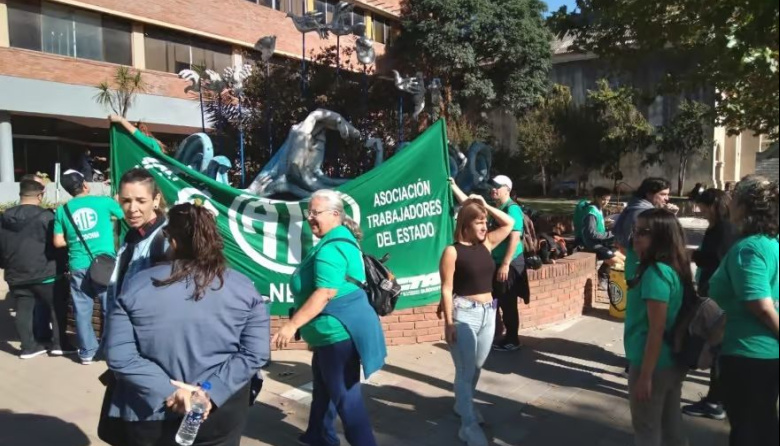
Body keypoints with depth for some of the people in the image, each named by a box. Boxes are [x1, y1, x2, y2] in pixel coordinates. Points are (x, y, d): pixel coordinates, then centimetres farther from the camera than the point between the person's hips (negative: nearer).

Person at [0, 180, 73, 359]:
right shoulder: (45, 216, -14)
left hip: (16, 275, 6)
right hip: (43, 273, -6)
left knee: (23, 311, 11)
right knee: (57, 307, 6)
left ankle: (28, 347, 17)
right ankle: (59, 344, 7)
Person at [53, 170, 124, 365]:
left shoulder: (62, 210, 5)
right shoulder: (104, 202, 0)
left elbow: (58, 242, 4)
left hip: (79, 266, 2)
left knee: (82, 311, 10)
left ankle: (87, 352, 18)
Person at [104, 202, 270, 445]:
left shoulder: (136, 287, -7)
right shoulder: (243, 288, -7)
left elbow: (119, 355, -11)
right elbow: (255, 353, -12)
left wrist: (167, 391, -13)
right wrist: (211, 393, -13)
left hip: (152, 413, 0)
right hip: (219, 414, 0)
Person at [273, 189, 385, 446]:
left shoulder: (331, 247, -22)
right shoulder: (340, 238, 12)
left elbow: (325, 293, -29)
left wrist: (292, 325, -28)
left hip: (338, 330, -12)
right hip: (335, 329, 12)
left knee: (345, 396, -1)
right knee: (323, 385, 25)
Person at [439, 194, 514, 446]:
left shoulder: (486, 244, 6)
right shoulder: (453, 251, -11)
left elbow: (509, 223, 14)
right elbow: (447, 289, -12)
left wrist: (486, 206, 5)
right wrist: (449, 322, -16)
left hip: (488, 312, 7)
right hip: (464, 313, -6)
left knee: (477, 366, 19)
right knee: (465, 370, -1)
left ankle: (463, 404, 41)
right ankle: (468, 426, 8)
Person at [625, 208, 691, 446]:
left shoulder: (656, 272, -22)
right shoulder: (675, 268, 6)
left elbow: (656, 329, -23)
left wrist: (645, 375, -18)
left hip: (654, 365, -8)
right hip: (673, 362, 8)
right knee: (671, 425, 19)